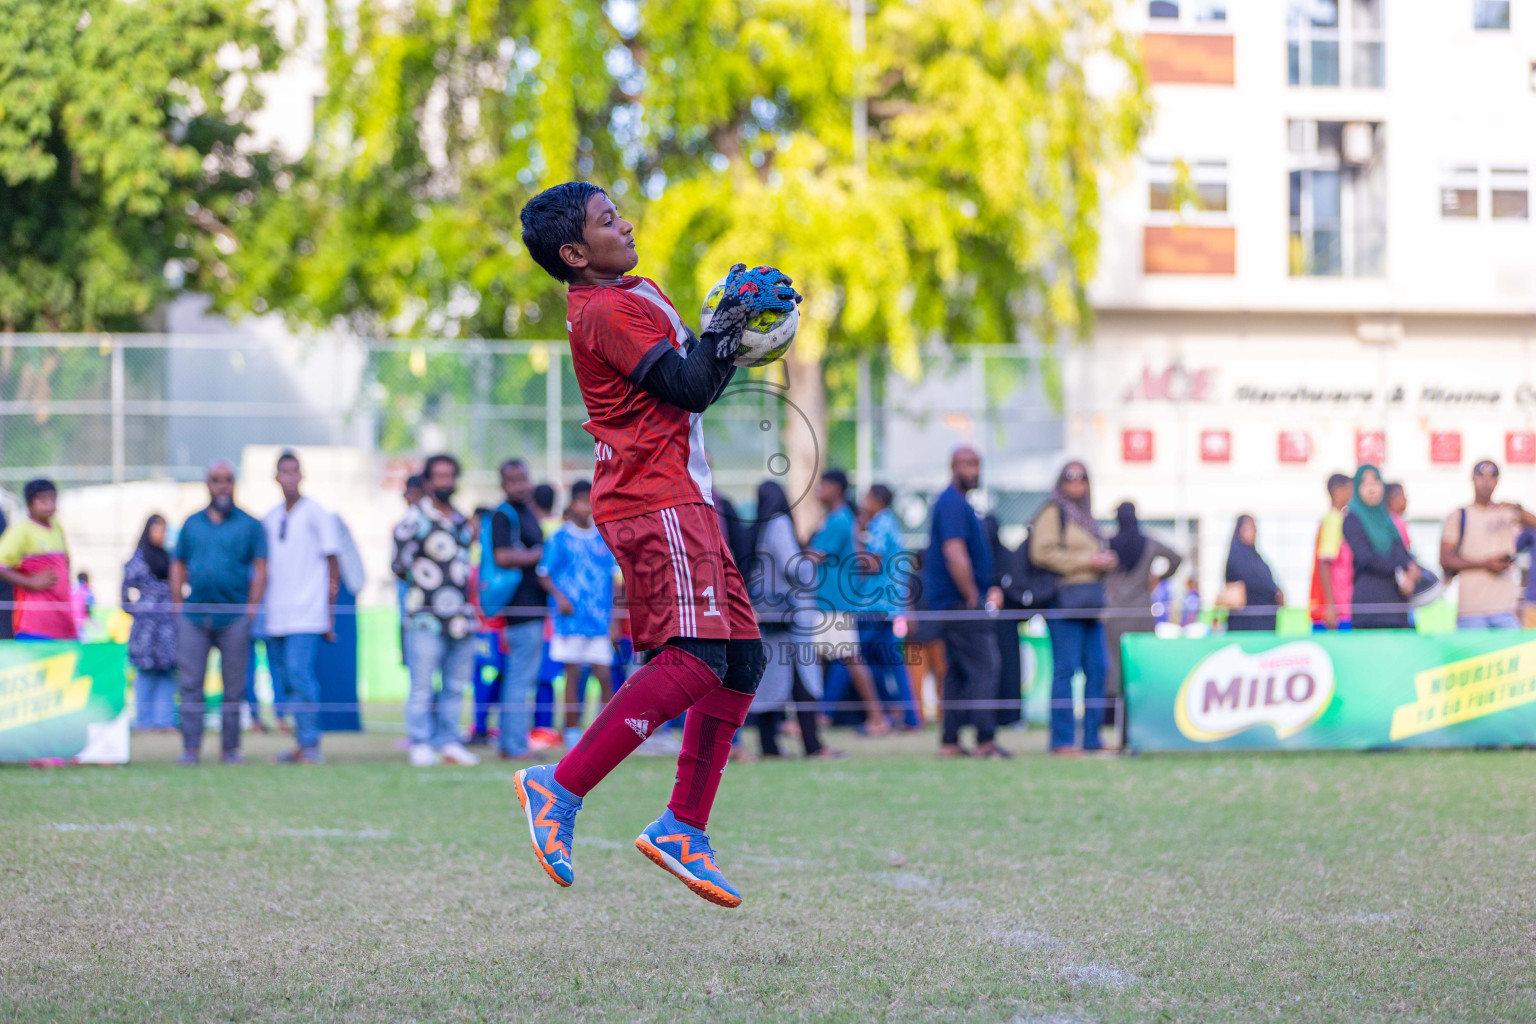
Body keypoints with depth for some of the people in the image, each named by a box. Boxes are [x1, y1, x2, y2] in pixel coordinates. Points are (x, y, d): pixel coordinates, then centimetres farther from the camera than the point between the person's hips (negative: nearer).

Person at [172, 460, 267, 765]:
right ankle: (191, 748, -2)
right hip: (194, 615, 2)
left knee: (233, 688, 2)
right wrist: (178, 605, 4)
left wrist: (251, 609, -6)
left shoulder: (249, 525, 6)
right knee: (190, 685, -4)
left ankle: (231, 748, 9)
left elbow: (260, 569, 2)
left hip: (234, 617, -2)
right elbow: (178, 566, 15)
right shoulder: (192, 524, 14)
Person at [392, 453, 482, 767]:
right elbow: (399, 564, -4)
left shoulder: (461, 520, 17)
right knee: (422, 686, -6)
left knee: (455, 685, 8)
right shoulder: (415, 518, -4)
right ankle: (421, 745, -1)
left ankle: (449, 743, 14)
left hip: (460, 619, 7)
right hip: (426, 619, -7)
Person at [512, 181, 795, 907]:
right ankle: (560, 787, -18)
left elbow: (700, 388, 26)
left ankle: (683, 827, 7)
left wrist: (737, 321, 12)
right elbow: (689, 387, -16)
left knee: (740, 659, 6)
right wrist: (733, 315, -8)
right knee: (695, 659, -20)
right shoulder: (605, 311, -11)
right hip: (653, 501, -10)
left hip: (683, 502, 10)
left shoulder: (639, 296, 21)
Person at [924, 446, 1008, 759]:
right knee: (983, 670, -11)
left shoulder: (958, 504, 19)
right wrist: (973, 598, -17)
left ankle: (950, 742, 10)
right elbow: (955, 555, -23)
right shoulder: (953, 505, -14)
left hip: (951, 604, 11)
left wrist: (988, 590, 19)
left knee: (957, 672, 10)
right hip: (961, 604, -11)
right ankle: (985, 741, -13)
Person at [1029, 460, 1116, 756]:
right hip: (1065, 600, -8)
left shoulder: (1085, 516, 22)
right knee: (1065, 670, -9)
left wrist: (1107, 560, 8)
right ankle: (1062, 740, -7)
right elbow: (1043, 553, -14)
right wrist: (1087, 561, -14)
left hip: (1091, 603, 8)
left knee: (1097, 670, 6)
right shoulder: (1052, 513, -3)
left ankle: (1093, 739, 11)